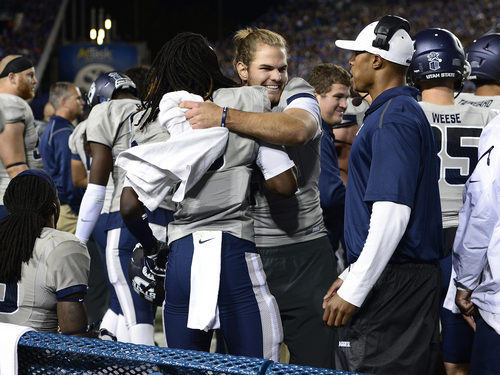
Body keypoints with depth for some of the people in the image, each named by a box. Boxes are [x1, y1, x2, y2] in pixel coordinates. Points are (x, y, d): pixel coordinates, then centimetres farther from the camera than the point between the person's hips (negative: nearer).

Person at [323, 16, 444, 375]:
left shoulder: (393, 119, -14)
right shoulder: (407, 112, 19)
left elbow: (392, 214, -23)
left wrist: (354, 291, -22)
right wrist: (351, 275, 24)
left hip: (392, 283, -10)